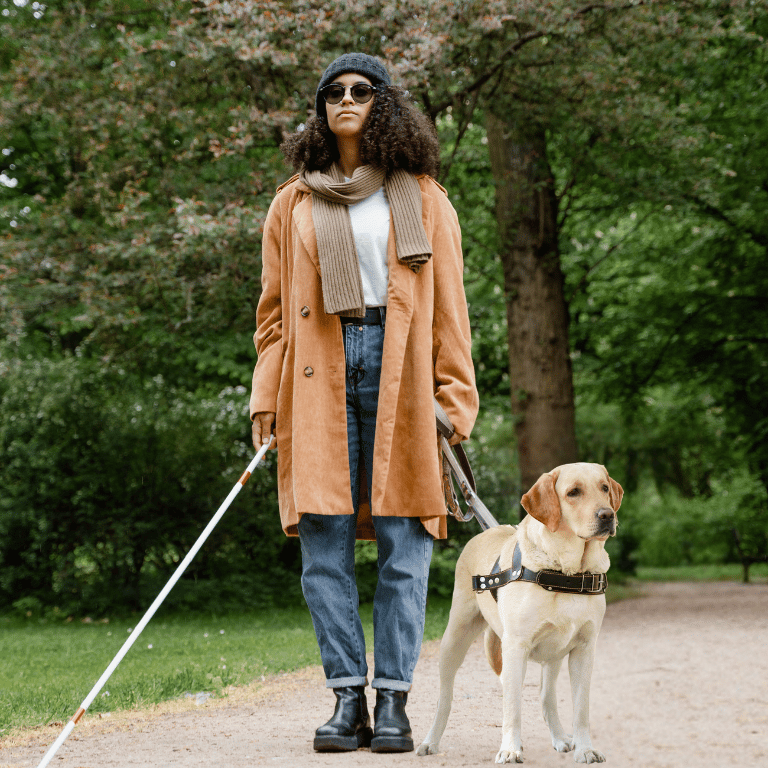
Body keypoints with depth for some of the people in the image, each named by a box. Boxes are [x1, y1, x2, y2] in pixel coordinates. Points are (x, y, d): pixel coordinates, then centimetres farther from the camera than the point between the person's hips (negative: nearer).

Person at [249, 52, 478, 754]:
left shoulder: (423, 198, 15)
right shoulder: (293, 204, 18)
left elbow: (449, 305, 10)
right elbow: (274, 310, 16)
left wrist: (455, 397, -1)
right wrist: (266, 400, 5)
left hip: (400, 370, -1)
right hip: (320, 375, 1)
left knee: (403, 544, -6)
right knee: (324, 544, -5)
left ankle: (393, 701, -1)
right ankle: (348, 697, 1)